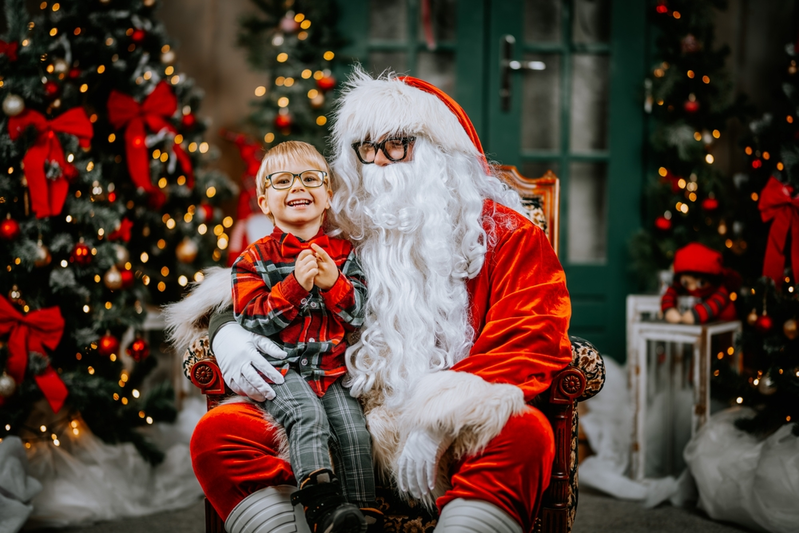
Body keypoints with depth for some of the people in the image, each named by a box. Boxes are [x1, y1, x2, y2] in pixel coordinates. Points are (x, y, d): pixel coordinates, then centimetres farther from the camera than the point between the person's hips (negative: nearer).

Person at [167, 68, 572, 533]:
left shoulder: (504, 234, 7)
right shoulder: (341, 232, 17)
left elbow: (532, 339, -7)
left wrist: (438, 415, -20)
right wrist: (227, 328, 0)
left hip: (453, 441, -3)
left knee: (524, 432, -36)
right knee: (217, 433, -18)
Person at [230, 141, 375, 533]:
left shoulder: (344, 253, 10)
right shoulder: (255, 259, 3)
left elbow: (361, 315, 4)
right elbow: (252, 320, -8)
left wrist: (333, 283, -16)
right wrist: (295, 286, -19)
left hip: (332, 367, 3)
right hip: (281, 368, -3)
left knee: (354, 428, -14)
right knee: (308, 415, -28)